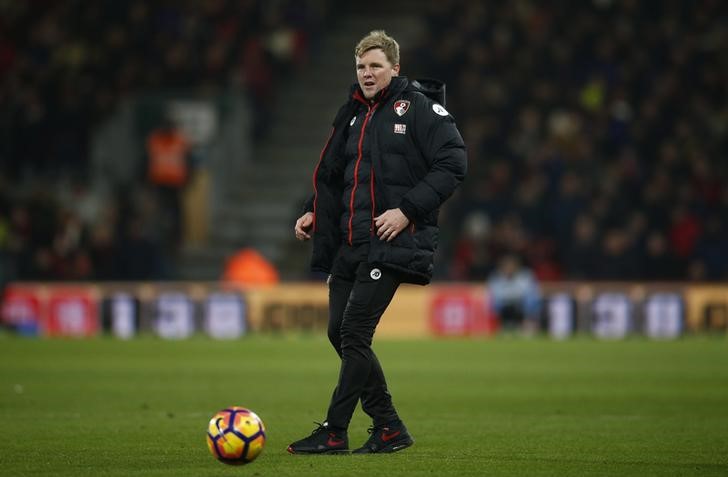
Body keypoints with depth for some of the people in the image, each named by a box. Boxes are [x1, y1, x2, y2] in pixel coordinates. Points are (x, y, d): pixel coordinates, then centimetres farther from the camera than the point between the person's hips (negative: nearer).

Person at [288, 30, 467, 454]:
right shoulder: (354, 114, 18)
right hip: (350, 242, 8)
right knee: (340, 333, 6)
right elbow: (333, 176, 28)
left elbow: (453, 164, -12)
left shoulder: (418, 107, -5)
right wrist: (314, 212, 11)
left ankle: (335, 432, -6)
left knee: (354, 332, -13)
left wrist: (408, 210, -18)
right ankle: (389, 428, 16)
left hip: (392, 242, -8)